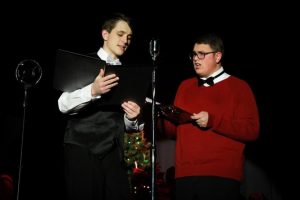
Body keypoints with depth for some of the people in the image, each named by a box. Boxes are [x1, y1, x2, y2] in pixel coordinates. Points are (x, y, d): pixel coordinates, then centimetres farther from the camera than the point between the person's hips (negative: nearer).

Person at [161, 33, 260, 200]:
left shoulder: (239, 87, 1)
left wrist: (213, 121, -14)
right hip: (185, 174, 5)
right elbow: (173, 130, 18)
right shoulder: (185, 86, 16)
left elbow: (252, 130, -8)